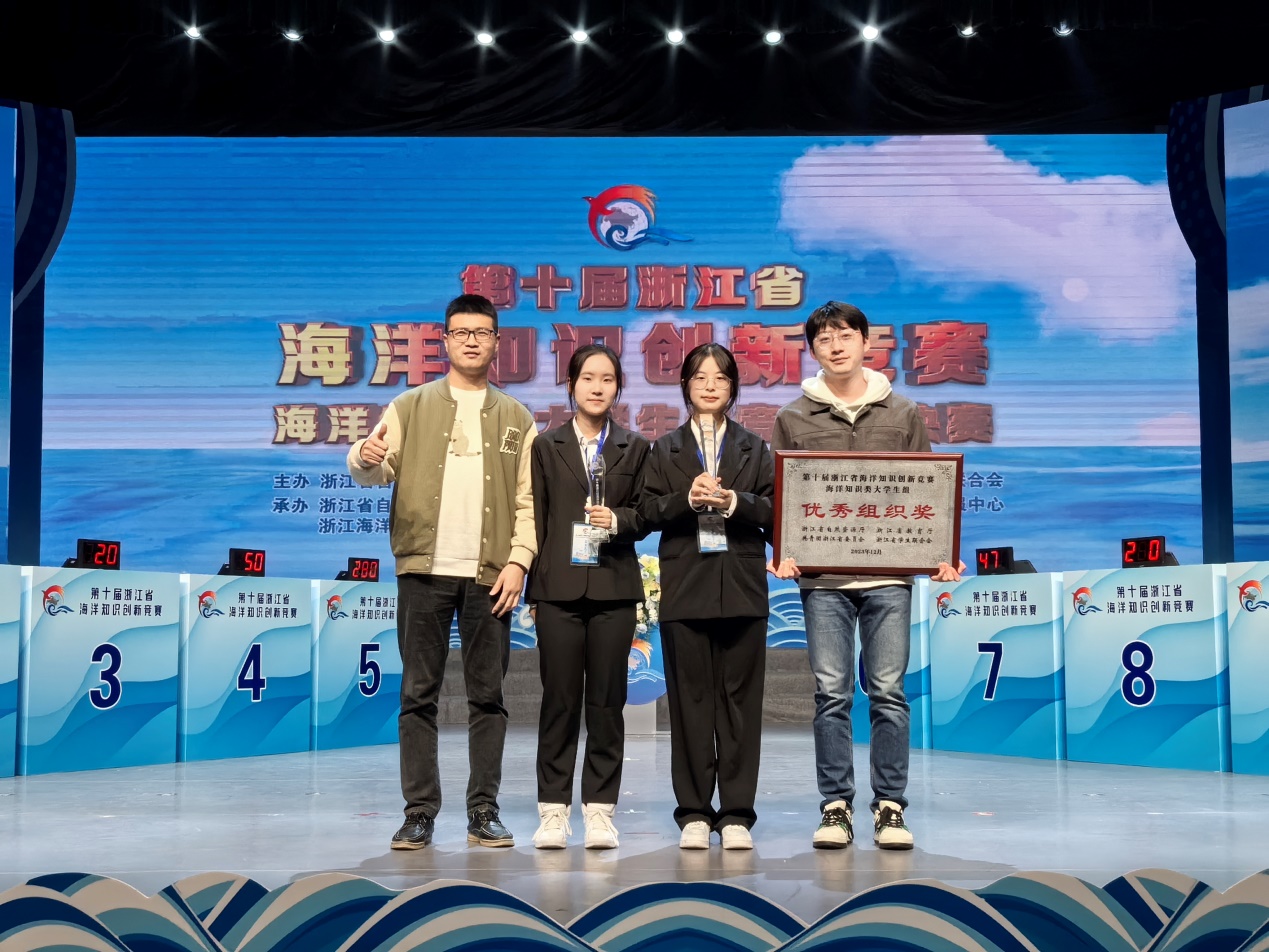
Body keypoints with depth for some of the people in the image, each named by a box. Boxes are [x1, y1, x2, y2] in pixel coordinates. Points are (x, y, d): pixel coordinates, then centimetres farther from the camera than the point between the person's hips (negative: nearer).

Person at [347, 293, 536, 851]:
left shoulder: (516, 418, 11)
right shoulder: (410, 407, 10)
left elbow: (529, 501, 6)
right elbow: (376, 472, -1)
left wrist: (518, 561, -6)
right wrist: (366, 458, -25)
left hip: (489, 575, 1)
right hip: (424, 570, 0)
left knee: (488, 696, 4)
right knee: (419, 695, 2)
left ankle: (484, 811, 11)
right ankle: (419, 812, 8)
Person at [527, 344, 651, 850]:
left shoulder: (634, 449, 11)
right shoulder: (547, 446, 9)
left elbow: (645, 516, 9)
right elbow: (536, 519, 7)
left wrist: (618, 520, -13)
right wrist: (533, 589, 2)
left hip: (613, 586, 1)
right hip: (559, 586, 0)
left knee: (607, 700, 2)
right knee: (559, 700, 0)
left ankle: (599, 809, 9)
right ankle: (553, 810, 8)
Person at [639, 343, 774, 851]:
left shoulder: (754, 447, 13)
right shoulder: (665, 449, 13)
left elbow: (772, 511, 4)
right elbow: (650, 513, 3)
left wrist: (738, 502, -14)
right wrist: (687, 499, -14)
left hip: (742, 586, 0)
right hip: (686, 586, 0)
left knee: (740, 698, 0)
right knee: (690, 699, 1)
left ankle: (736, 814, 6)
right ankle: (694, 813, 8)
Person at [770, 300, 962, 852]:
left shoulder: (903, 415, 10)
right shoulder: (793, 419, 8)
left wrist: (939, 555, -4)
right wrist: (785, 553, -9)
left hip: (889, 576, 0)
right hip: (823, 578, 0)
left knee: (888, 692, 2)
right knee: (832, 694, 2)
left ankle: (890, 807, 11)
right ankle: (836, 807, 10)